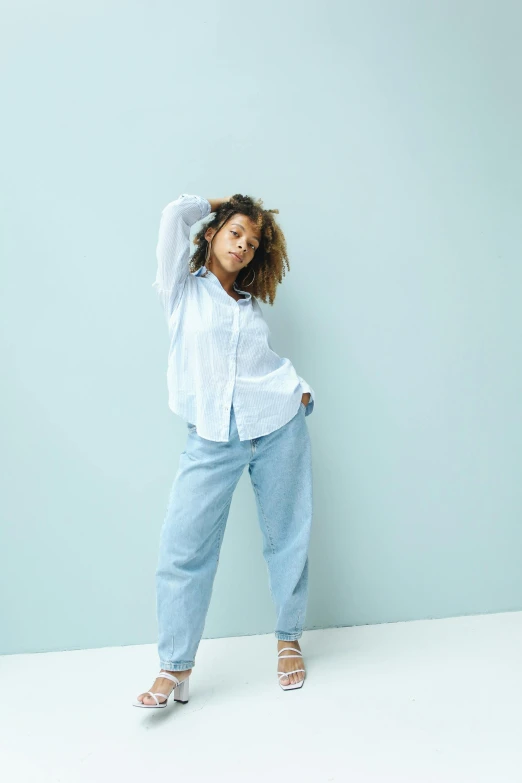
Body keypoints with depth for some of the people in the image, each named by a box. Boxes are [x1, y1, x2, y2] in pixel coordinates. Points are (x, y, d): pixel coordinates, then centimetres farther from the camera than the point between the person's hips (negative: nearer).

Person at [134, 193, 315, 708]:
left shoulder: (250, 302, 18)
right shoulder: (181, 288, 8)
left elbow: (271, 360, 14)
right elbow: (175, 213, -1)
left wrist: (302, 389, -2)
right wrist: (216, 204, 15)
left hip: (279, 427, 3)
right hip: (212, 439, -3)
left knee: (287, 538, 8)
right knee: (183, 544, -6)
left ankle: (288, 641, 26)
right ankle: (176, 668, 7)